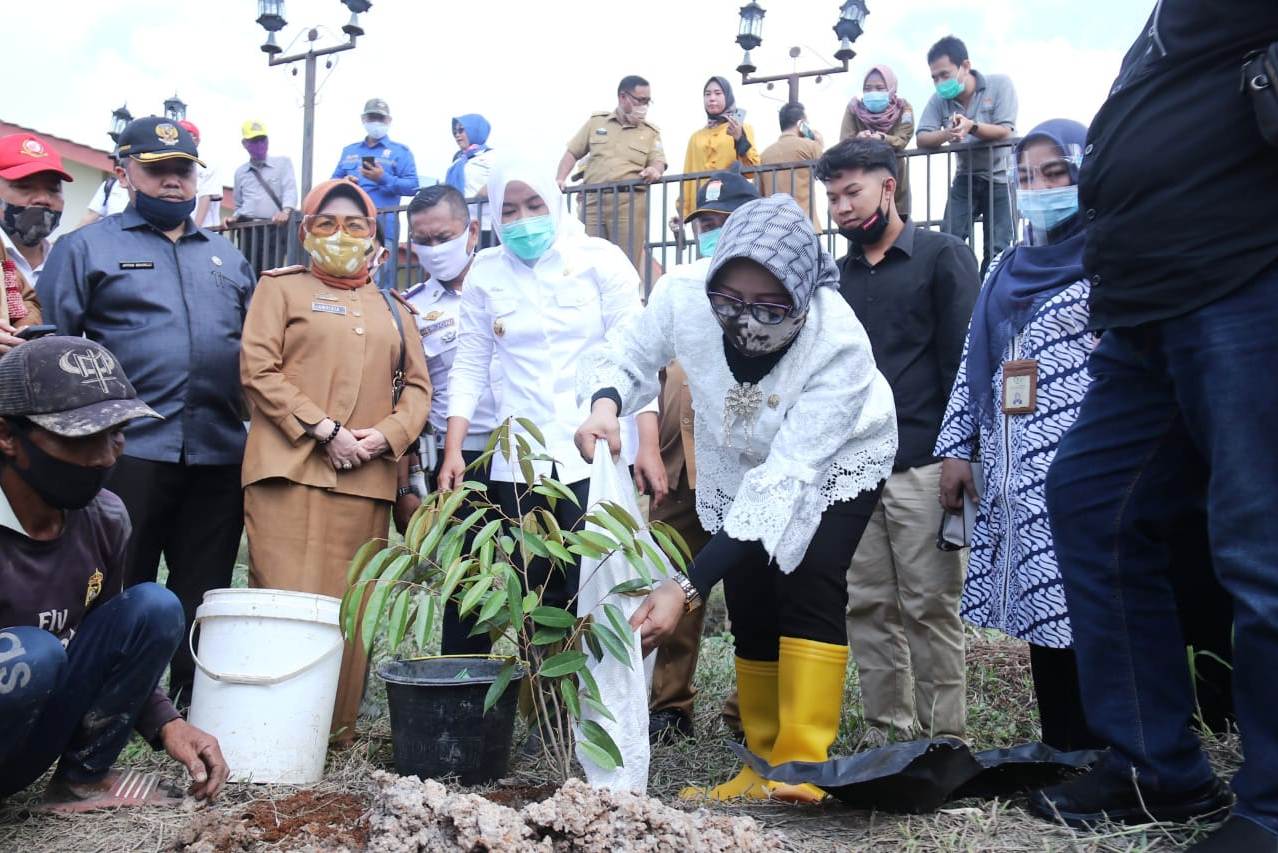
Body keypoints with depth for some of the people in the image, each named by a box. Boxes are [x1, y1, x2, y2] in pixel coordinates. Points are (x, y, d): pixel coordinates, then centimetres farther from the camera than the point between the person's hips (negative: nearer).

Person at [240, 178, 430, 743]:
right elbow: (259, 369, -2)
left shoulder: (392, 308, 22)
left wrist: (386, 435, -4)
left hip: (367, 480, 4)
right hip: (292, 468, -3)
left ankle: (339, 728, 13)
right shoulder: (281, 288, 10)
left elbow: (417, 385, 16)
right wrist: (325, 431, -11)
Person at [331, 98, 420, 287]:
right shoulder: (349, 151, 23)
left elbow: (413, 186, -2)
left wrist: (383, 178, -16)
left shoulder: (400, 151, 9)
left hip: (383, 226, -4)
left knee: (380, 284, -10)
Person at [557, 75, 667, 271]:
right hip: (592, 201, 1)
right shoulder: (596, 121, 15)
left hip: (629, 202, -1)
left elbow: (658, 162, 3)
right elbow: (572, 153, 16)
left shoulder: (651, 132, 13)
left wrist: (654, 170, -21)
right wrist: (560, 179, 1)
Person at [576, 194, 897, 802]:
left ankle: (802, 769, -14)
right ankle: (764, 766, 17)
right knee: (750, 603, 1)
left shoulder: (839, 342, -40)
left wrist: (689, 587, -46)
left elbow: (786, 479, -42)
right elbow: (625, 356, -13)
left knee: (808, 582, -23)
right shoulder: (683, 295, -32)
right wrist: (605, 405, -39)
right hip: (738, 462, 3)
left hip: (836, 459, -3)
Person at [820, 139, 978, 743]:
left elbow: (963, 355, -2)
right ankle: (888, 737, 13)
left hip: (920, 463, -5)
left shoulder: (942, 256, 5)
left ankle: (944, 739, 6)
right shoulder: (836, 275, 19)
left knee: (930, 606, -3)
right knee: (868, 608, 4)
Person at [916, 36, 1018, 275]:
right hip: (965, 179, 3)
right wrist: (946, 134, -35)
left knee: (997, 249, -6)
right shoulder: (940, 99, -6)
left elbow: (1005, 132, -20)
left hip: (1000, 178, -3)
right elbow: (922, 138, -12)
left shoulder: (1000, 84, -14)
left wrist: (972, 126, -39)